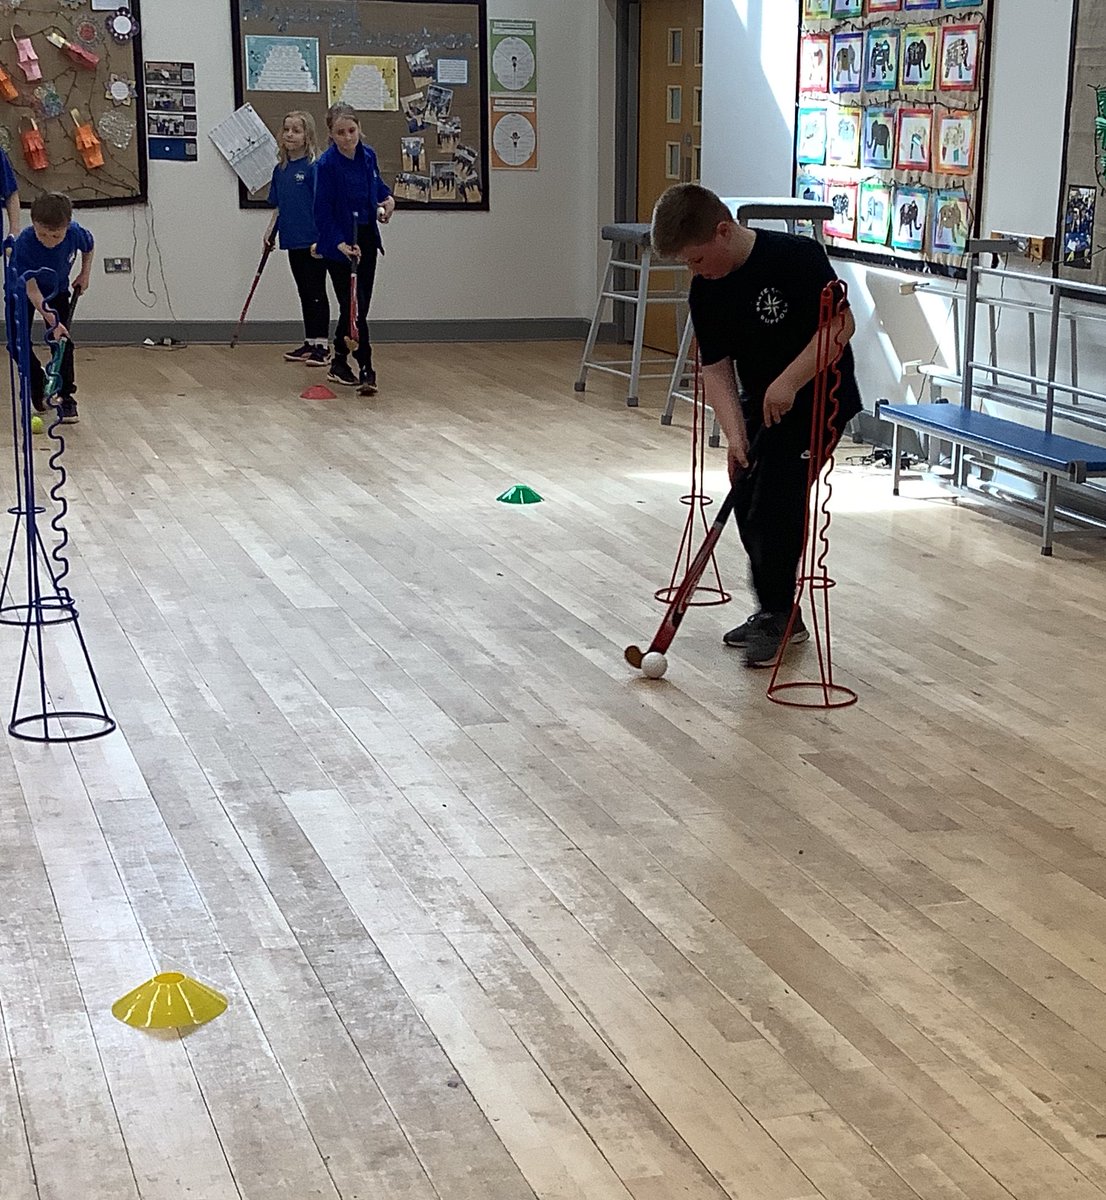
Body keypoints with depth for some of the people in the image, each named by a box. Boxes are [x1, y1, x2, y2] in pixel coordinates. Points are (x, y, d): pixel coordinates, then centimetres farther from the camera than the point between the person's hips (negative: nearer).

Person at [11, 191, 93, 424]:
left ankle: (66, 397, -1)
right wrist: (50, 319, -47)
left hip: (57, 291, 2)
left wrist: (85, 273, -6)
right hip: (23, 291, -2)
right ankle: (38, 385, 16)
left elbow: (88, 248, 0)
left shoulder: (75, 233, -28)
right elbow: (31, 289, -38)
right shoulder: (24, 244, -38)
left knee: (62, 341, -8)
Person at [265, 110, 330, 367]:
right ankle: (309, 343, 19)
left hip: (313, 241, -7)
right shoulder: (280, 169, 11)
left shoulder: (314, 166, -10)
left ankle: (321, 346, 1)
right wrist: (270, 231, 9)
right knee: (304, 293, 13)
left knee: (317, 292, -3)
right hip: (293, 241, 7)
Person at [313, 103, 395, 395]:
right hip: (340, 243, -7)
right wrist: (341, 244, -27)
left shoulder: (367, 155, 1)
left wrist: (388, 198, 2)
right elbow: (323, 212, -17)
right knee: (354, 307, -8)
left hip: (367, 240, 7)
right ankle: (366, 370, -6)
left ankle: (339, 364, 25)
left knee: (359, 305, 11)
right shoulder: (327, 164, -17)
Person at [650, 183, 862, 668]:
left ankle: (778, 617, 1)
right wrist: (735, 433, -17)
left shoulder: (797, 256, -22)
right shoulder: (705, 291, -5)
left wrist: (788, 382, -28)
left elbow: (841, 324, -21)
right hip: (759, 405, 7)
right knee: (747, 506, 8)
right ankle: (775, 612, 23)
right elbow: (716, 368, -4)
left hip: (818, 397, -7)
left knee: (774, 505, -13)